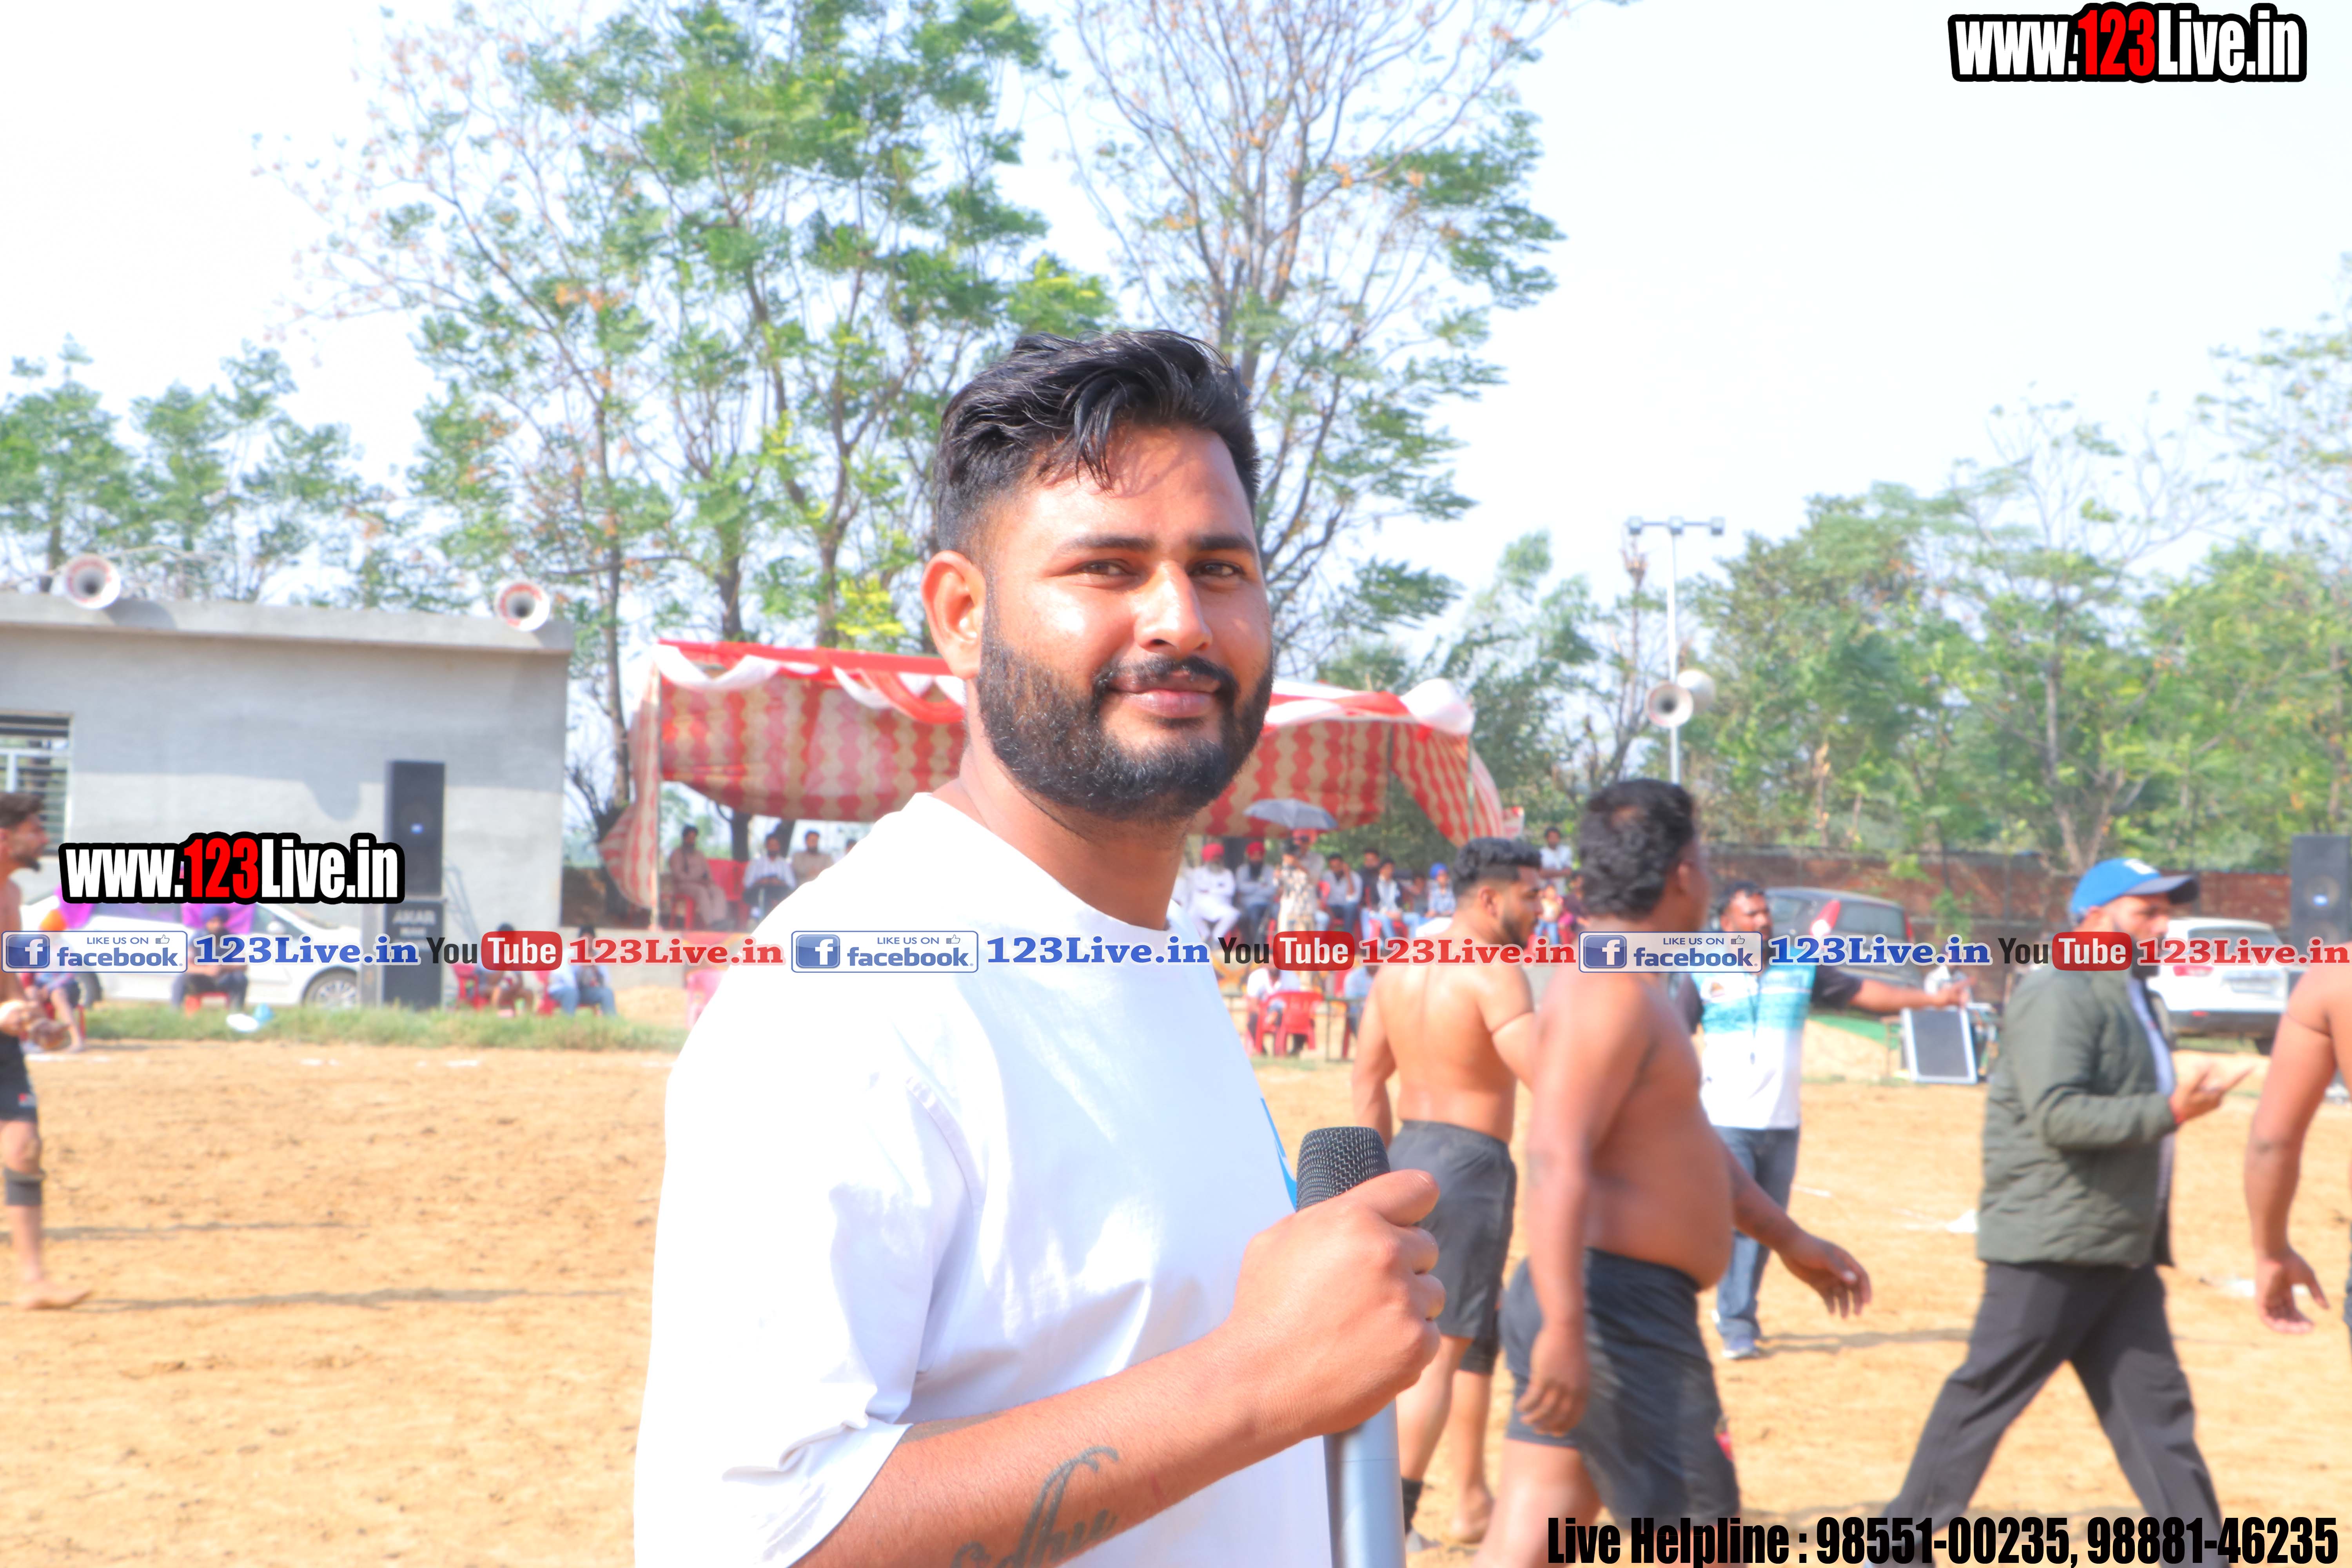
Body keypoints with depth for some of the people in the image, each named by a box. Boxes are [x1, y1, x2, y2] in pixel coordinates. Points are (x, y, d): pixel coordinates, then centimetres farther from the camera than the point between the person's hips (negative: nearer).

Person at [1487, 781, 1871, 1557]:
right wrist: (1565, 1328, -31)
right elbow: (1556, 1162, -26)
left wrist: (1787, 1238, 33)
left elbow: (1683, 1140, 29)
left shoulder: (1624, 984, 18)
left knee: (1522, 1547, 7)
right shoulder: (1610, 991, -16)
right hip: (1621, 1309, -10)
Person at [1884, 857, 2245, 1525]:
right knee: (1987, 1395, -3)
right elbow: (2059, 1116, -23)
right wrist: (2169, 1112, -26)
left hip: (2122, 1253, 9)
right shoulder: (2058, 994, -12)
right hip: (2051, 1245, -9)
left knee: (2156, 1407, 7)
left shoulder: (2129, 998, 19)